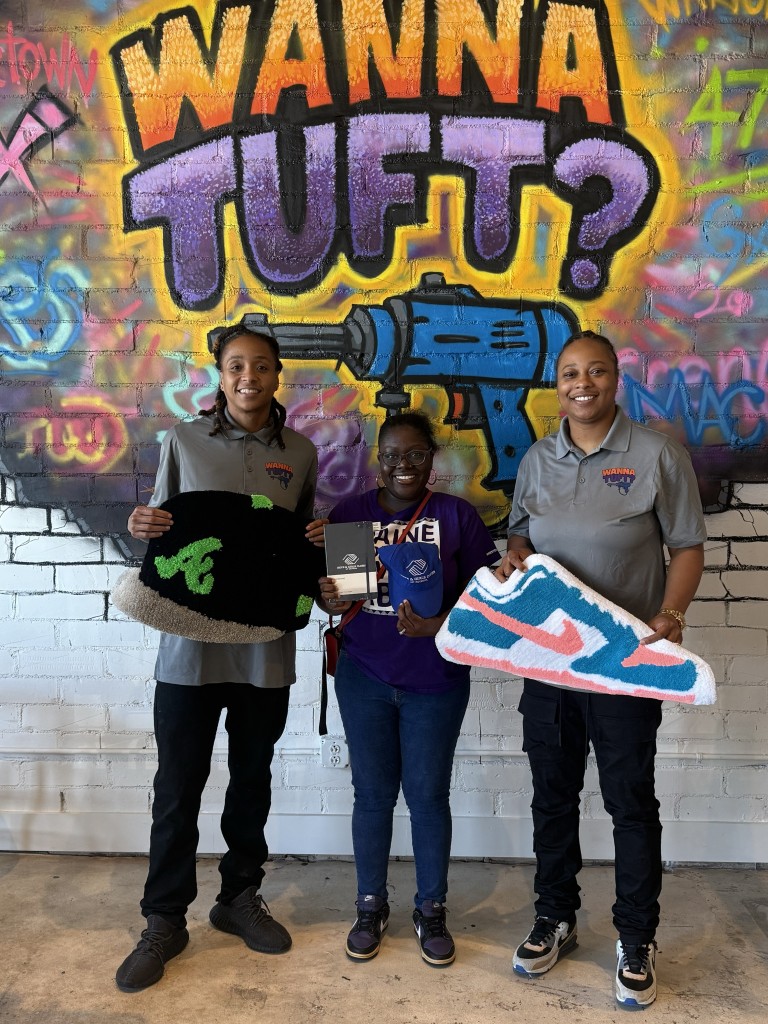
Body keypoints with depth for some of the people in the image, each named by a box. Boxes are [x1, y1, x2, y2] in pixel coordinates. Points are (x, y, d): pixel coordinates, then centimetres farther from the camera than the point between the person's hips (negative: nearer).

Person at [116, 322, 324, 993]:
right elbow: (161, 530, 5)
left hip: (267, 643, 2)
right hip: (191, 641, -2)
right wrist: (143, 527, -17)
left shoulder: (300, 453, 6)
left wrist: (319, 539, -7)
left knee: (252, 780, 15)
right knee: (178, 789, 6)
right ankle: (164, 921, 24)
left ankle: (240, 897, 35)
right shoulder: (184, 441, 2)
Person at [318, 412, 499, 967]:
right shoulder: (350, 513, 2)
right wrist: (329, 599, -17)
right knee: (373, 793, 11)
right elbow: (324, 585, 6)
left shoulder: (457, 516, -3)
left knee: (428, 794, 9)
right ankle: (371, 905, 30)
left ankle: (432, 910, 28)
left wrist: (439, 625, -22)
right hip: (365, 677, 1)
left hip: (436, 681, -1)